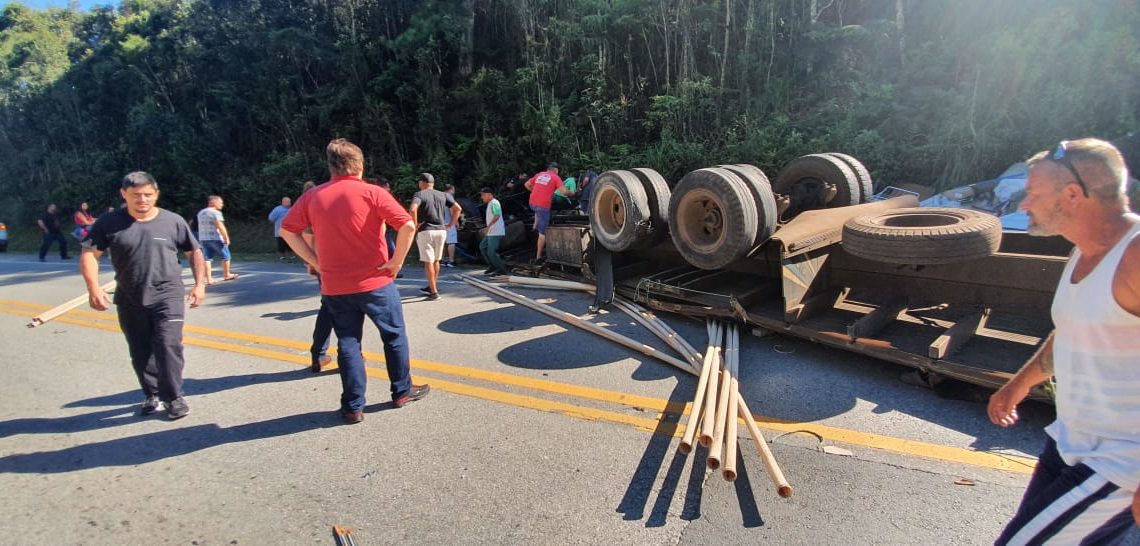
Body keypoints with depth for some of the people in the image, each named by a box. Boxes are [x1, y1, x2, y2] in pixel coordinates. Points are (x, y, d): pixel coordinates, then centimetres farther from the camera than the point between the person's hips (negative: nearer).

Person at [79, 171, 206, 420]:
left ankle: (174, 397, 0)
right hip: (129, 300, 2)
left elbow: (194, 252, 8)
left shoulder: (173, 221, -1)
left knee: (168, 346, -12)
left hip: (167, 296, -2)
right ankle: (151, 394, 26)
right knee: (140, 352, 11)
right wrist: (93, 288, -14)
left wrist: (199, 284, 1)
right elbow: (89, 254, -1)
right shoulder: (109, 222, 0)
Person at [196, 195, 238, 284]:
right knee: (225, 256, 8)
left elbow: (201, 226, 20)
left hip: (203, 238, 8)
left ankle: (209, 279, 1)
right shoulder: (215, 212, -11)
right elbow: (220, 226, -20)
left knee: (208, 258, 7)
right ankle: (226, 275, 19)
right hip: (216, 238, -8)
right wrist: (226, 238, -18)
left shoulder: (200, 213, 16)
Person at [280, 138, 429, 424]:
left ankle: (353, 406, 16)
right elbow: (408, 226, -20)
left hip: (335, 286, 3)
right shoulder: (372, 193, -10)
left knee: (348, 343, 12)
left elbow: (287, 230, 6)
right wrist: (396, 261, -10)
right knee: (394, 335, 14)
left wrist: (315, 261, 6)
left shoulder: (312, 197, 1)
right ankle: (402, 391, 25)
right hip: (375, 282, -3)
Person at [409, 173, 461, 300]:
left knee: (428, 262, 0)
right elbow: (458, 208, 8)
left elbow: (412, 209, -24)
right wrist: (450, 225, 11)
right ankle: (432, 286, 29)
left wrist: (415, 225, -11)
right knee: (436, 260, 18)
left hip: (425, 231, -5)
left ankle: (434, 292, -2)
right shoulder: (443, 195, 10)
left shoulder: (419, 194, -5)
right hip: (441, 231, 5)